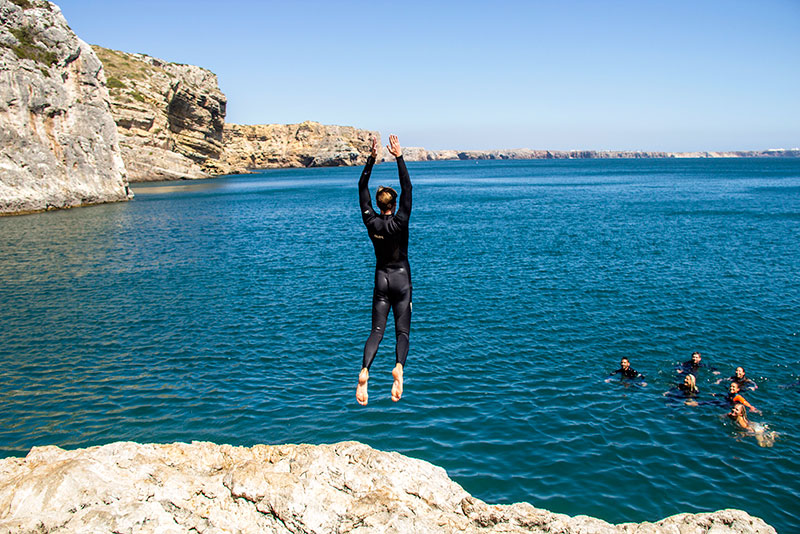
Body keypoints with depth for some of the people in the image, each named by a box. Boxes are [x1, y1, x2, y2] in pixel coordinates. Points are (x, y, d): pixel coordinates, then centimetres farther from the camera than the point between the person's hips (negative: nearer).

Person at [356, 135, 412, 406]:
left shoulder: (371, 222, -5)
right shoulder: (400, 222, -13)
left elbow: (362, 188, 2)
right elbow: (407, 188, -13)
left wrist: (372, 158, 1)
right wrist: (399, 157, -12)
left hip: (381, 279, 2)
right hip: (401, 279, -2)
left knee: (377, 330, 0)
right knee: (402, 330, 0)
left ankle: (364, 371, -22)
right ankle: (399, 367, -26)